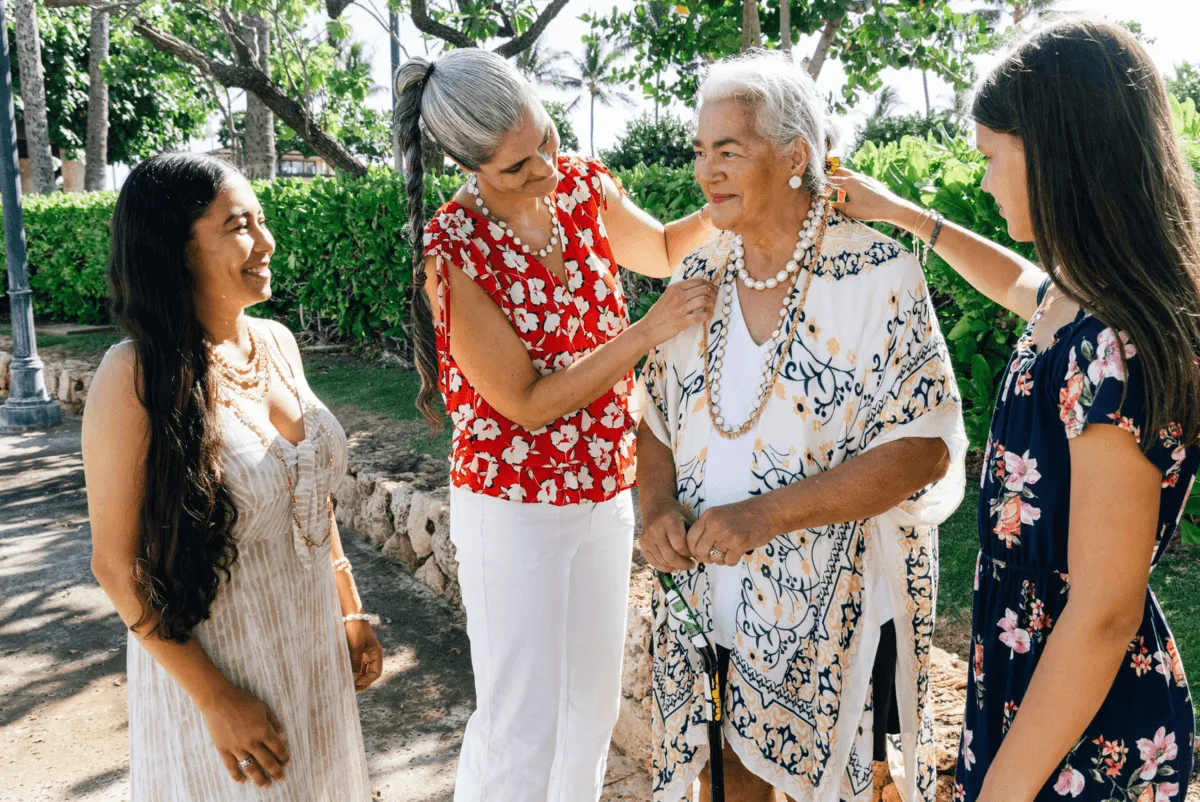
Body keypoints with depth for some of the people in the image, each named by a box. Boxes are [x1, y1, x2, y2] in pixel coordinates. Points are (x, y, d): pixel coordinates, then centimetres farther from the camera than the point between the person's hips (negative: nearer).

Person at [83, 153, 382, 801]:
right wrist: (217, 699, -16)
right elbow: (117, 562, -16)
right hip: (211, 666, -6)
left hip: (316, 650, 6)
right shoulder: (136, 377, -20)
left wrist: (351, 612, 11)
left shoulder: (277, 343, -1)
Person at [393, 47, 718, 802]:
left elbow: (662, 250, 15)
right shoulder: (452, 252, -20)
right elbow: (527, 403, -19)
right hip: (515, 508, -6)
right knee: (522, 727, 3)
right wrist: (650, 331, -24)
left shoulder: (585, 184, -3)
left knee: (593, 706, 19)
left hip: (606, 495, 6)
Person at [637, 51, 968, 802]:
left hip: (840, 611, -4)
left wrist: (766, 514, -25)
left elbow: (925, 449, -19)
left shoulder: (881, 275, -14)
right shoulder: (700, 275, 2)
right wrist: (659, 506, -11)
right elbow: (658, 419, 9)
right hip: (712, 598, 4)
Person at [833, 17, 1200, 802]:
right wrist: (901, 212, 28)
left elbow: (1104, 615, -25)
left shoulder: (1116, 352, -27)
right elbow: (1016, 279, 26)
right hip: (1029, 670, 8)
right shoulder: (1072, 302, -1)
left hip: (1093, 735, -8)